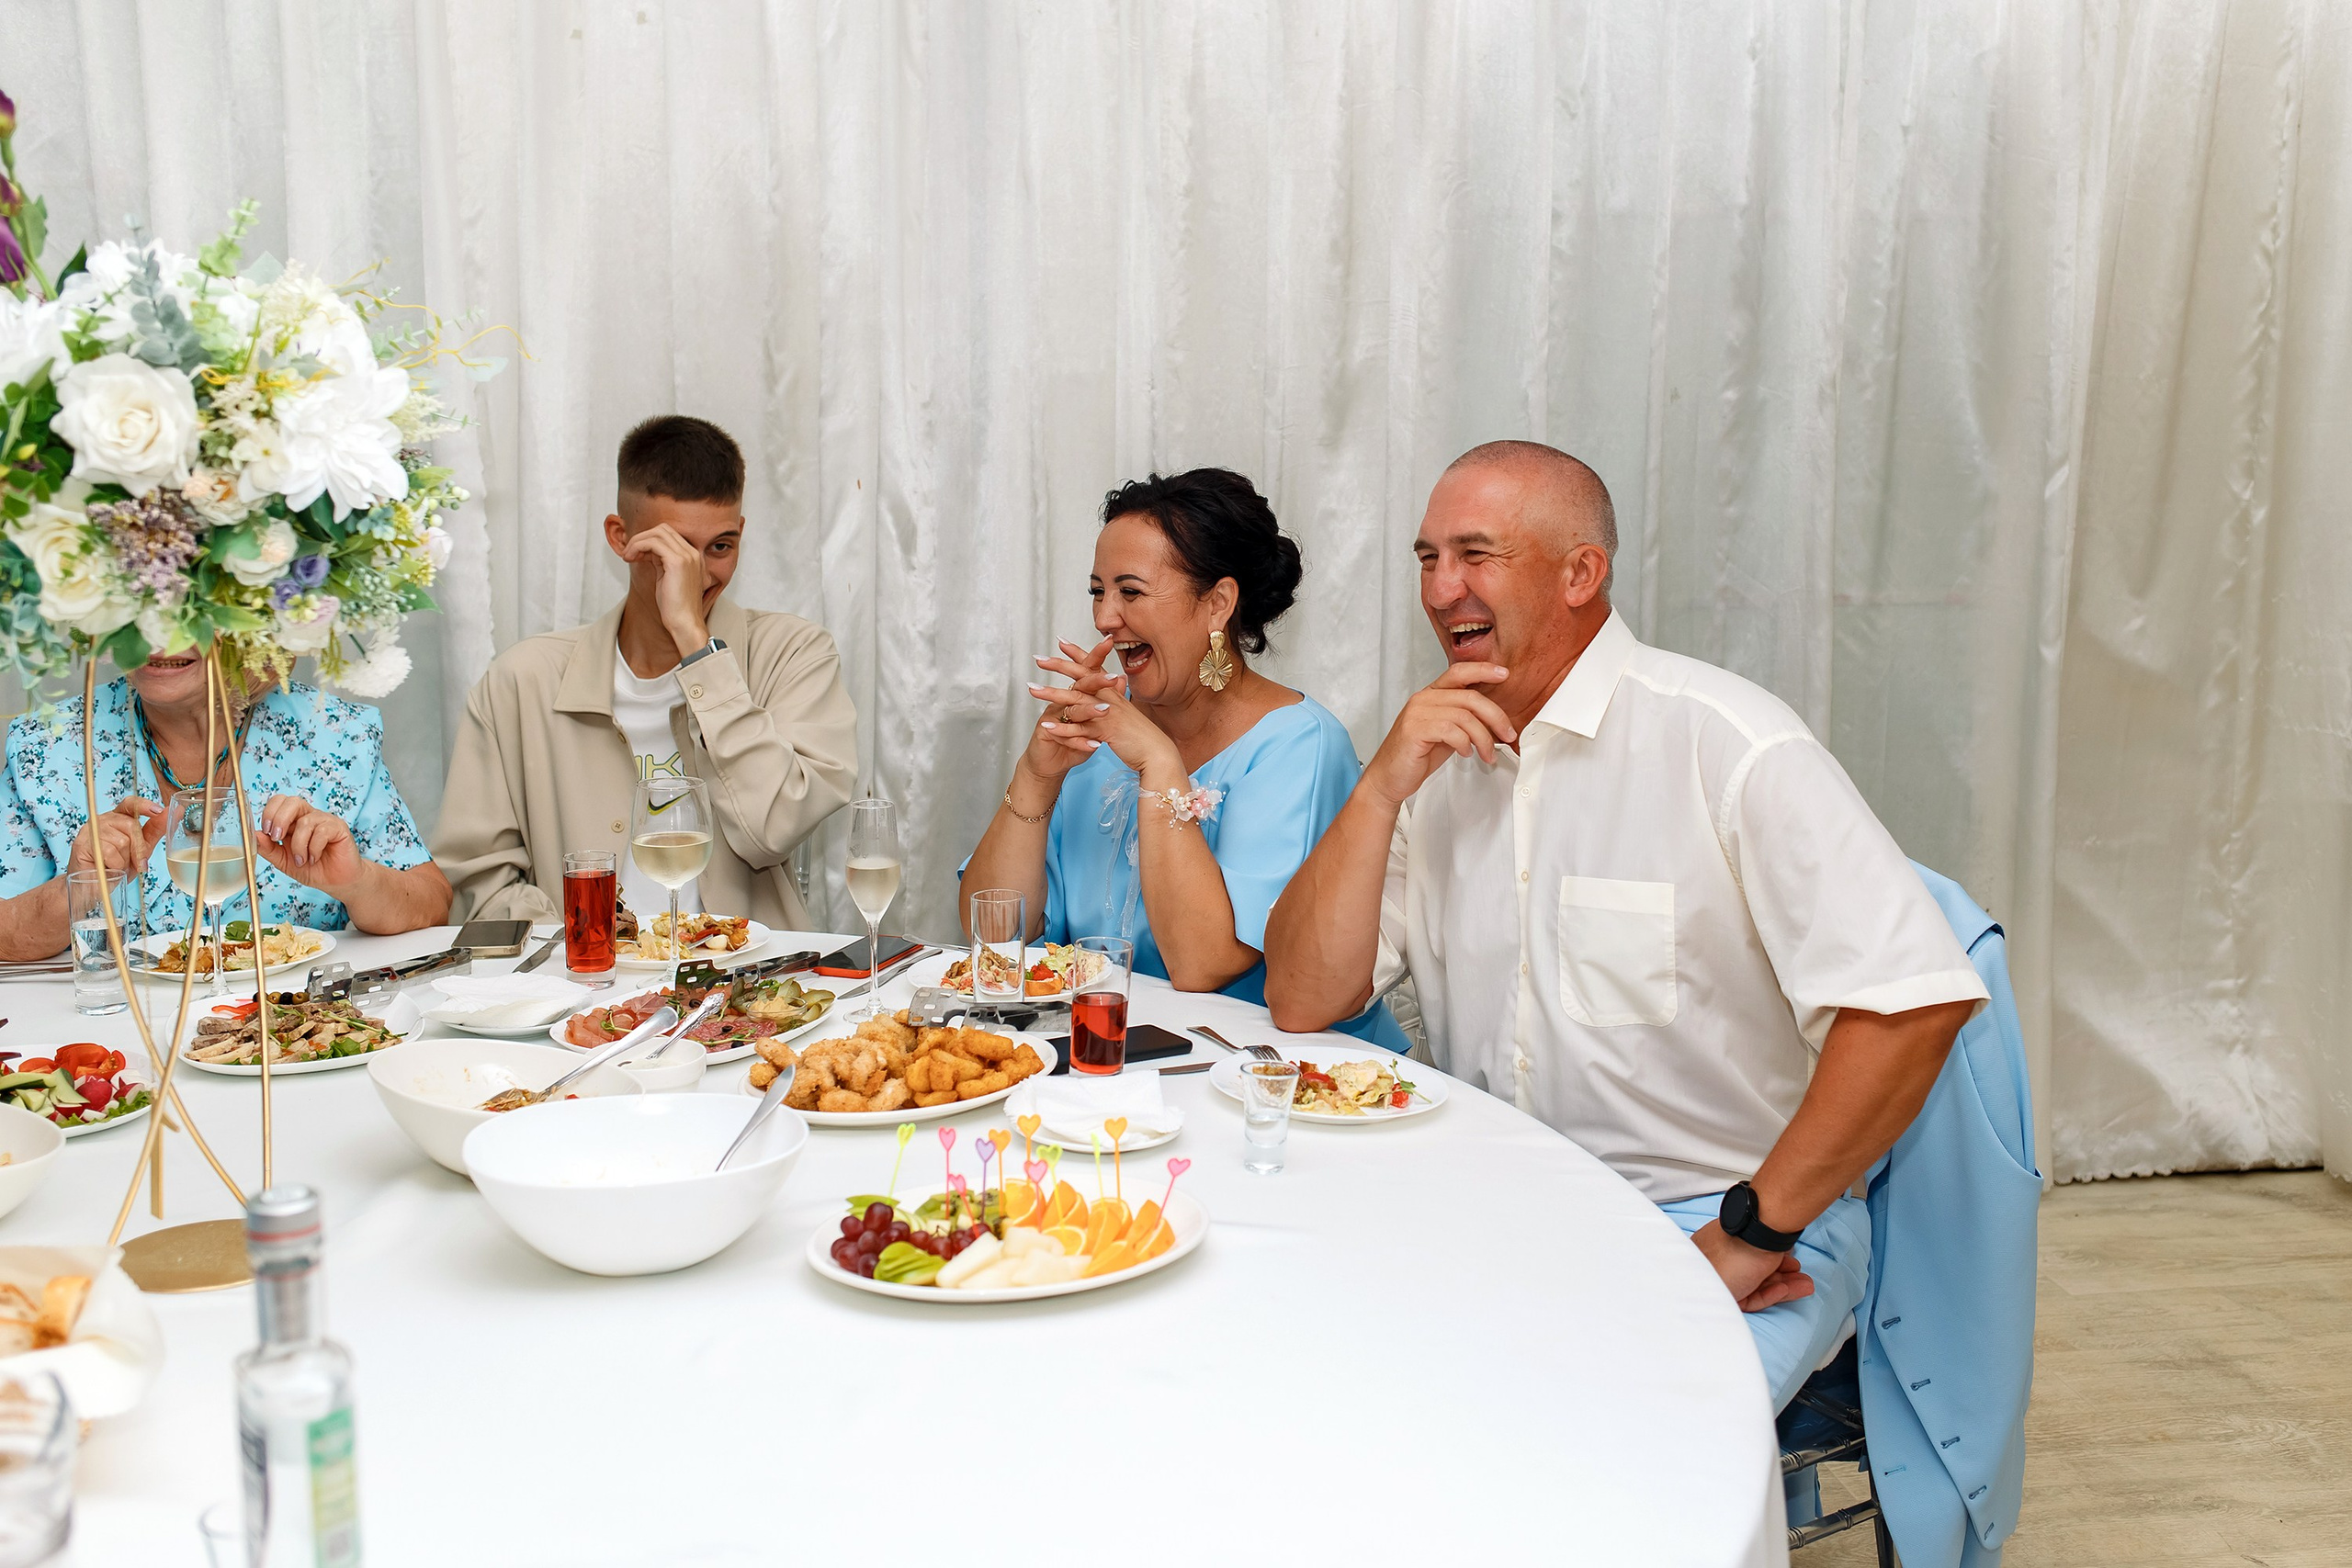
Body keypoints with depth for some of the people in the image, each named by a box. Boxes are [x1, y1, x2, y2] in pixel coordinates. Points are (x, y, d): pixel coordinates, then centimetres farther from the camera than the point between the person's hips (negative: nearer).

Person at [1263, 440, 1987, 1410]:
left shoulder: (1722, 743, -12)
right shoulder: (1439, 761, 8)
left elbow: (1916, 1001, -22)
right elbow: (1302, 1003, 2)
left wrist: (1752, 1232, -18)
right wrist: (1381, 789, -10)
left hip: (1703, 1225, -5)